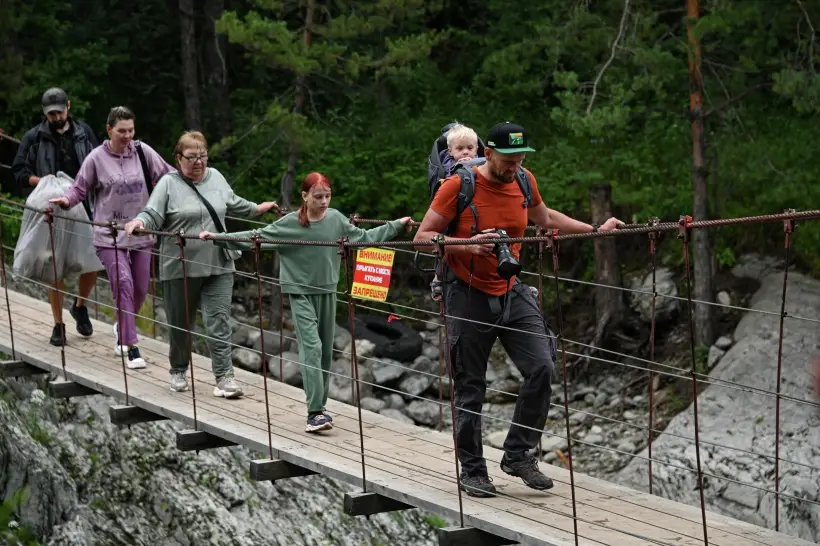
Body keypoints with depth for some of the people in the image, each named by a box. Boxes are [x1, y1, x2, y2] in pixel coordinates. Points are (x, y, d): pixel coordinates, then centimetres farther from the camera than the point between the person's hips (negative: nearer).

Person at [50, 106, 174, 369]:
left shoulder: (142, 151, 0)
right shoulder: (96, 158, -5)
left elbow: (167, 176, 7)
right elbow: (80, 188, 3)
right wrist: (66, 200, -16)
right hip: (110, 233, -3)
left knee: (140, 288, 11)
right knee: (124, 285, -15)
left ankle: (123, 330, 40)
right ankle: (131, 347, -12)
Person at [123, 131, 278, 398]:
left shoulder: (215, 177, 11)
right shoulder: (169, 183, -4)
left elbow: (233, 203, 29)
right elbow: (152, 214, -11)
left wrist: (257, 208, 42)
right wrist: (139, 222, -33)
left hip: (218, 266, 3)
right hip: (180, 268, -3)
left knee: (219, 321, -6)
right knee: (180, 323, 10)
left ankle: (224, 377, -7)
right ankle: (178, 371, 30)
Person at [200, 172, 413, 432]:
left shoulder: (336, 219, 0)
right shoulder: (289, 224, -9)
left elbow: (364, 237, 11)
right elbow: (256, 236, -3)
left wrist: (397, 225, 13)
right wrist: (218, 238, -5)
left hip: (327, 291, 4)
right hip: (301, 292, -4)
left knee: (326, 350, 10)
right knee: (312, 347, -15)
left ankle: (319, 407, 22)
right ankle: (316, 412, -19)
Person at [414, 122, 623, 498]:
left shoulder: (525, 182, 3)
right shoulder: (459, 186, -13)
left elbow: (545, 218, 23)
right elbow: (423, 237, -11)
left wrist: (595, 230, 18)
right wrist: (467, 245, -26)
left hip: (512, 294, 4)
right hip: (469, 297, -4)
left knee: (542, 368, -11)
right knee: (471, 387, 2)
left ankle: (518, 453, 2)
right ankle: (472, 470, 15)